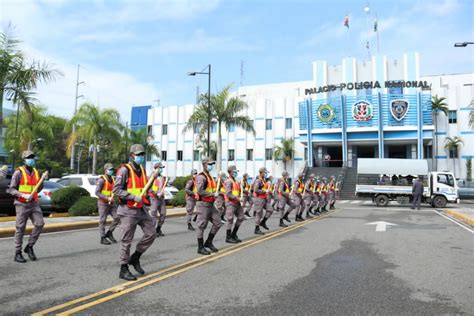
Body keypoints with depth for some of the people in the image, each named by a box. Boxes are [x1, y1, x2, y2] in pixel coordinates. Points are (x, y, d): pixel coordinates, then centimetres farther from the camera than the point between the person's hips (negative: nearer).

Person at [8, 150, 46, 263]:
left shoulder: (36, 172, 9)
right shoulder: (18, 172, -9)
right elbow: (11, 189, -10)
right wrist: (24, 195, -24)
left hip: (34, 204, 5)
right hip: (22, 204, -5)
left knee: (39, 224, -8)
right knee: (20, 229, 1)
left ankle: (29, 247, 9)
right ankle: (18, 254, 12)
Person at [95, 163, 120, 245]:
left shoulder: (113, 179, 10)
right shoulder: (101, 179, -10)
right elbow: (97, 192, -15)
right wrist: (107, 198, -23)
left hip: (111, 202, 6)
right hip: (103, 203, -6)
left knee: (117, 218, -1)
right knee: (102, 221, 2)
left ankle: (109, 233, 16)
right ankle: (103, 238, 11)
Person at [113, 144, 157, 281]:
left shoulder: (142, 170, 11)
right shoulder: (124, 170, -12)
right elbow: (116, 190, -16)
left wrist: (146, 194, 7)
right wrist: (134, 197, -21)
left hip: (141, 209, 7)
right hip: (128, 210, -7)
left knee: (151, 233, 6)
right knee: (127, 240, 1)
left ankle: (135, 258, 22)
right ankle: (124, 270, 14)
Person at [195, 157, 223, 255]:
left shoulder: (209, 176, 16)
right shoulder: (201, 177, -14)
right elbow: (200, 191, -24)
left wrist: (215, 192, 8)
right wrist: (213, 194, -18)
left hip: (210, 204, 9)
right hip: (203, 205, -9)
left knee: (217, 223, 8)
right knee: (201, 226, 0)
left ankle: (208, 242, 21)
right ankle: (200, 248, 10)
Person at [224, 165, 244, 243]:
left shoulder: (236, 181, 16)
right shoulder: (229, 181, -12)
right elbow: (228, 194, -20)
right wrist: (237, 198, -22)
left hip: (237, 203, 9)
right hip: (230, 203, -9)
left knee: (241, 217, 9)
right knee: (230, 220, -3)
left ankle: (234, 234, 21)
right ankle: (228, 238, 7)